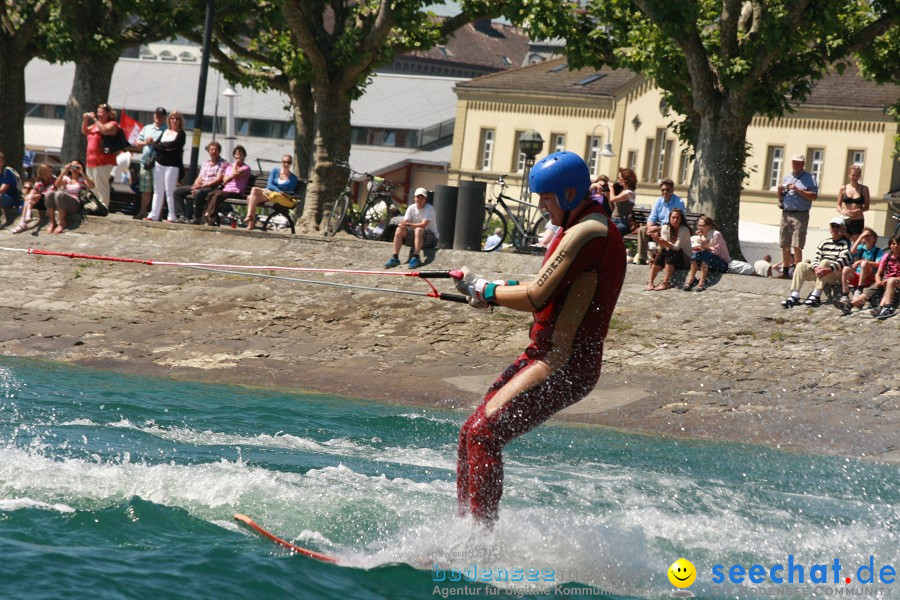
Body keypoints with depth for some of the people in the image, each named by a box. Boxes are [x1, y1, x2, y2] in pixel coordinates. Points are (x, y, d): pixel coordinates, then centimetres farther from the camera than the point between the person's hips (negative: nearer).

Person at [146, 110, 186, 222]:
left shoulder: (181, 134, 0)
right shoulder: (165, 132, 15)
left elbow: (174, 144, -15)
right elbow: (155, 146, 5)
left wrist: (161, 144, 0)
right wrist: (166, 147, -11)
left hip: (172, 166, -6)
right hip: (159, 164, 6)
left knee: (170, 191, -8)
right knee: (158, 190, 7)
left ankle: (173, 217, -5)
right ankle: (154, 214, 11)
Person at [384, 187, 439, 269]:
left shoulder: (429, 208, -15)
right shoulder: (411, 208, 2)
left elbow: (423, 225, -28)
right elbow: (405, 222, -8)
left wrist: (409, 225, -40)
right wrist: (402, 224, -34)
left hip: (431, 238, -5)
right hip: (415, 238, 5)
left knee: (418, 230, -36)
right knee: (399, 230, -16)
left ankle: (416, 258, -35)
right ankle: (395, 258, -17)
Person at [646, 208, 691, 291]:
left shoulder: (684, 230, -13)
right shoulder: (665, 228, -1)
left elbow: (677, 247, -24)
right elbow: (663, 247, -10)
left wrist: (664, 242, -40)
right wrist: (658, 240, -31)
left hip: (684, 259, -3)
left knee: (671, 252, -32)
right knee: (661, 253, -27)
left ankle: (665, 283, -37)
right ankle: (650, 282, -34)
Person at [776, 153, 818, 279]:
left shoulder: (808, 178, 2)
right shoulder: (787, 177, 19)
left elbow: (814, 196, -9)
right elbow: (780, 198, 24)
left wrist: (798, 190, -14)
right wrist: (780, 191, 2)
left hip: (800, 215, -5)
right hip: (786, 213, 5)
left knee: (797, 246, -11)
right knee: (785, 245, 5)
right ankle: (785, 271, 10)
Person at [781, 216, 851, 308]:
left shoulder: (845, 243, -1)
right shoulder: (825, 243, 17)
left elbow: (843, 260, -17)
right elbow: (816, 258, 5)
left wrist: (828, 270, -34)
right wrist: (816, 268, -20)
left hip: (837, 275, -6)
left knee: (824, 262, -33)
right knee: (801, 265, -12)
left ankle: (816, 295, -41)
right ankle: (794, 296, -25)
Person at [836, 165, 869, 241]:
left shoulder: (864, 189, 3)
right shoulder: (844, 188, 5)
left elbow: (866, 207, 3)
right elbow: (838, 205, 7)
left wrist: (858, 211, -17)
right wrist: (843, 211, -15)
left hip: (858, 221, -1)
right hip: (845, 220, 1)